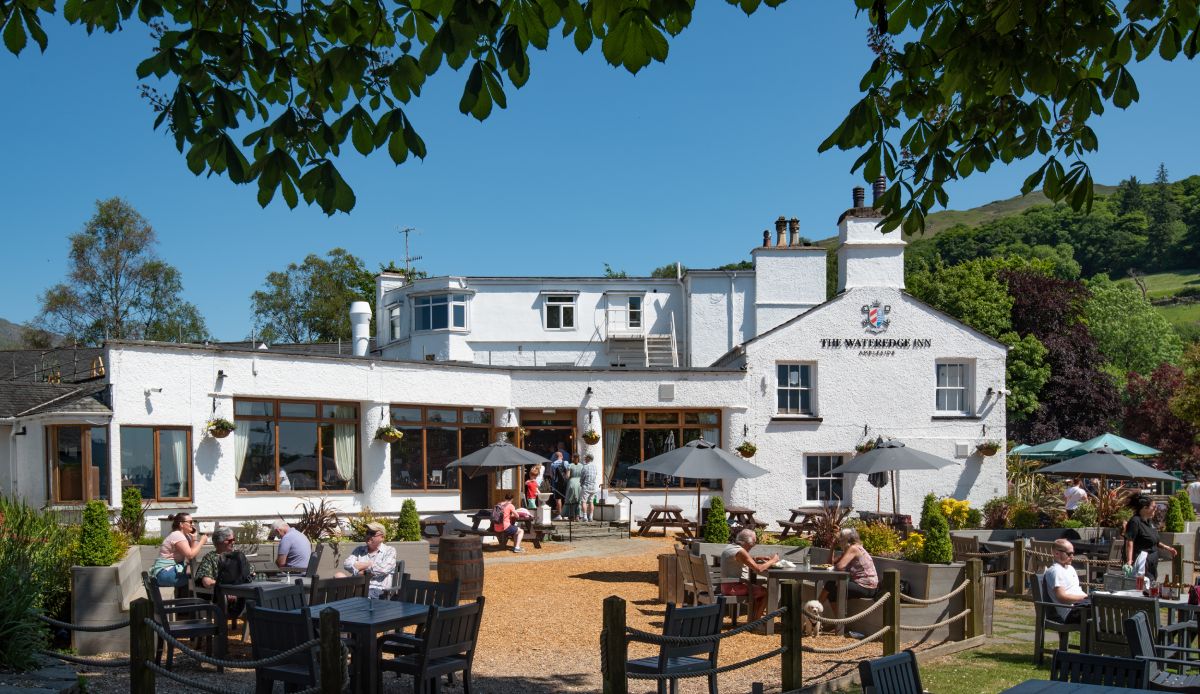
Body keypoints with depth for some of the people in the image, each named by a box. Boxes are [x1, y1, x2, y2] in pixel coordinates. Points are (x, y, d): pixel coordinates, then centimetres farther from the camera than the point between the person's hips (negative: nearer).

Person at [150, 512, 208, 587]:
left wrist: (194, 539, 0)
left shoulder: (184, 535, 15)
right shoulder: (177, 535, -14)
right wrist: (202, 541, -13)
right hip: (165, 572, -10)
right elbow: (190, 555, -23)